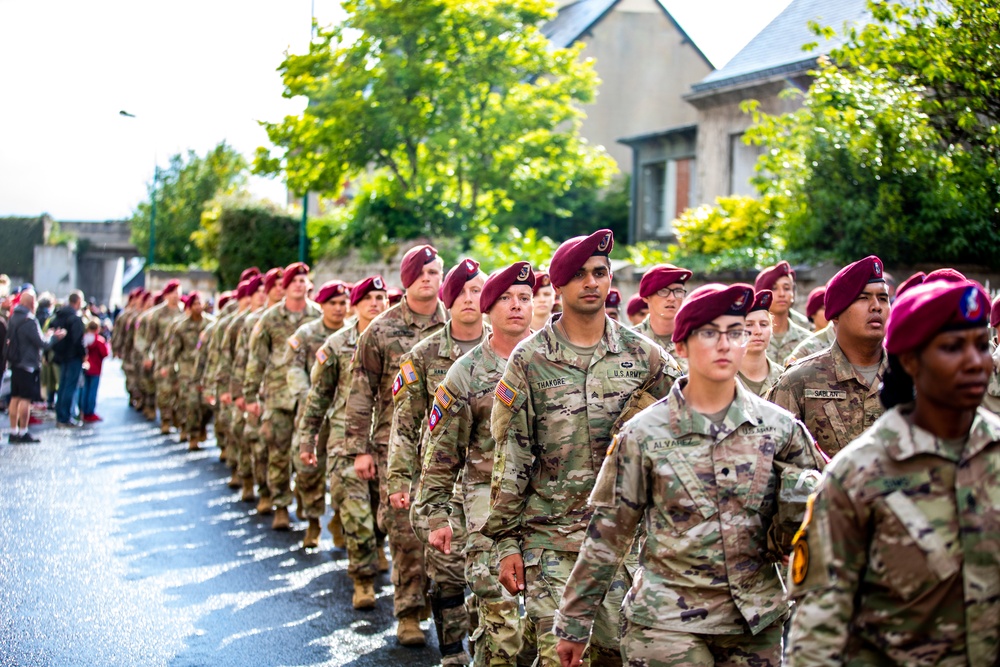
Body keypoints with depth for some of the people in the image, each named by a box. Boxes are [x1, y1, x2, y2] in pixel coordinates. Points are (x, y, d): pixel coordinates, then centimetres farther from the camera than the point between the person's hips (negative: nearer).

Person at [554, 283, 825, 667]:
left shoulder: (779, 427, 2)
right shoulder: (644, 433, -3)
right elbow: (607, 534, 1)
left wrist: (798, 498, -13)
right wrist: (574, 623, 3)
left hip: (756, 621, 2)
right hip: (667, 621, -2)